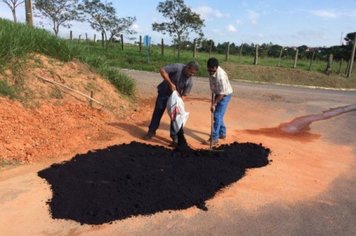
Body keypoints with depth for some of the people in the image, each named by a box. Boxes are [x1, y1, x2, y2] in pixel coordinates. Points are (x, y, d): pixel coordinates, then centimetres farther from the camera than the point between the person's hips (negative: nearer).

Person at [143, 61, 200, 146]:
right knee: (157, 112, 7)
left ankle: (175, 137, 13)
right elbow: (162, 70, -30)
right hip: (163, 93, -2)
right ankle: (151, 131, 25)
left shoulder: (190, 81, -17)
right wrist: (170, 83, -34)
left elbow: (184, 94, -12)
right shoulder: (177, 67, -27)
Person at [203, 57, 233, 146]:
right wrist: (212, 98, 12)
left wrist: (214, 104, -22)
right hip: (218, 94, 8)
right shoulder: (211, 72, -10)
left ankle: (214, 138, -5)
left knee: (217, 116, -10)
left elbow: (222, 93, -28)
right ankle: (222, 133, 31)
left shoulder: (221, 76, -34)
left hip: (225, 95, -8)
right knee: (217, 115, 15)